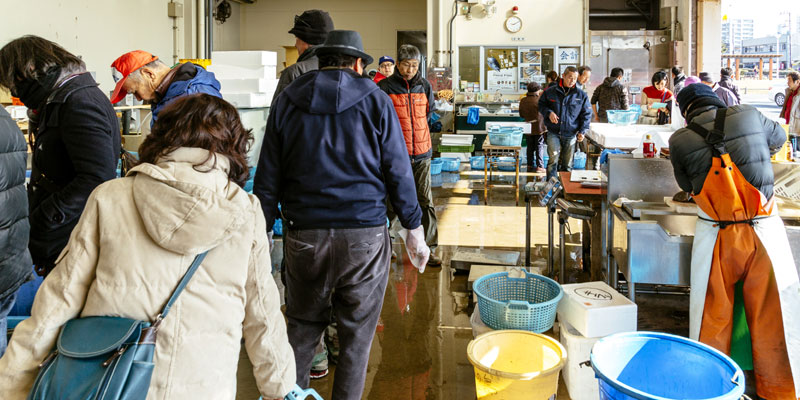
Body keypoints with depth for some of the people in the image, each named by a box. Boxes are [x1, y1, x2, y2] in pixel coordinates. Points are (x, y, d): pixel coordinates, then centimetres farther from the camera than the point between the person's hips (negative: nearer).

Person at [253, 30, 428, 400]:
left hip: (304, 234, 2)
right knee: (357, 332, 12)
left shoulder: (287, 101, 7)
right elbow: (398, 171, 1)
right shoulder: (375, 101, 1)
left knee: (302, 326, 19)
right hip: (365, 235, -2)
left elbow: (267, 177, 7)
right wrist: (414, 226, 10)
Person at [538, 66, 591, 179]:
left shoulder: (581, 95, 3)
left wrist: (582, 131, -4)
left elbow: (586, 114, 7)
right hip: (553, 133, -1)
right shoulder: (550, 92, 2)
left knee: (567, 164, 8)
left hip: (570, 134, 2)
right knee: (553, 159, -16)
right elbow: (541, 105, 13)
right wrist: (548, 112, -9)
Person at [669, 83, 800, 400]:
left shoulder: (680, 141, -2)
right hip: (765, 230, 1)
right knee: (773, 317, 11)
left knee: (713, 317, 12)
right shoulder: (748, 116, 2)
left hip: (717, 237, -1)